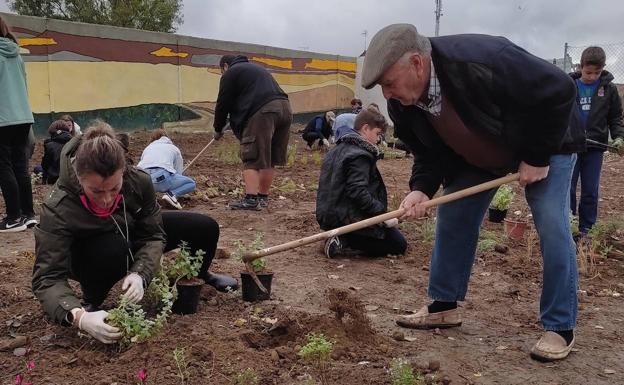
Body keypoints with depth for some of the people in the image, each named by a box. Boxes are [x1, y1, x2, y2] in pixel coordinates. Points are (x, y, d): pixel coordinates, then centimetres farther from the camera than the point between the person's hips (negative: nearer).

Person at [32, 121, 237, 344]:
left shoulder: (138, 181, -30)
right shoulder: (58, 209, -38)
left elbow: (154, 236, -21)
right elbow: (47, 279, -39)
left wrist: (140, 274, -40)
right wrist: (79, 316, -57)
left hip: (132, 233, 4)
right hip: (88, 256, -4)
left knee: (206, 229, -6)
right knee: (114, 248, -41)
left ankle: (198, 276, 29)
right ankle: (91, 304, -9)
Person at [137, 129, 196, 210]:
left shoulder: (147, 148, 35)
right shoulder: (174, 148, 29)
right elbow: (179, 171, 28)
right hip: (162, 175, -3)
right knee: (191, 183, 19)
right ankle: (171, 194, -10)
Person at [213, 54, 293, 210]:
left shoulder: (230, 73, 12)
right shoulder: (256, 68, 36)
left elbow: (223, 104, 9)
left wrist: (218, 129, 24)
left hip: (262, 111, -8)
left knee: (252, 158, -5)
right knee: (270, 158, 13)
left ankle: (251, 199, -12)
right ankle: (263, 197, 18)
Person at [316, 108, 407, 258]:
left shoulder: (338, 149, 13)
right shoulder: (359, 155, -18)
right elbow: (358, 192, -28)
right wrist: (383, 214, -23)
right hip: (348, 218, -10)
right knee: (398, 244, -1)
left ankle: (342, 238, 2)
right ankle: (345, 243, -13)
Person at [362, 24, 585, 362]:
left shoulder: (482, 61, -42)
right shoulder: (402, 105, -20)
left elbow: (559, 91, -32)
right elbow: (427, 153, -6)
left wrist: (537, 157, -27)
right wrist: (422, 188, -26)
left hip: (544, 141, -6)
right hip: (478, 155, 6)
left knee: (551, 227, -13)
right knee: (452, 216, 1)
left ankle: (560, 328, 0)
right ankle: (444, 306, 15)